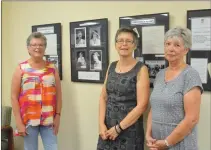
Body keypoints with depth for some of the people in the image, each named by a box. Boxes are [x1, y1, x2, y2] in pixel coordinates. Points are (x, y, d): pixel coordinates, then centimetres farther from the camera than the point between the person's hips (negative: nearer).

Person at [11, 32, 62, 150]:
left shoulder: (52, 68, 7)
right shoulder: (21, 69, -1)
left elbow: (58, 94, 8)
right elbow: (14, 96, -3)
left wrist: (58, 116, 1)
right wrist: (19, 122, -7)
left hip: (49, 120, 2)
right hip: (28, 120, -1)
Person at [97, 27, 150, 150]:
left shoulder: (141, 69, -9)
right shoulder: (112, 67, 7)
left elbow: (142, 105, -14)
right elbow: (103, 97, 7)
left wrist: (118, 128, -13)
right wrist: (101, 124, -5)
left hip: (129, 131, -4)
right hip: (107, 130, 5)